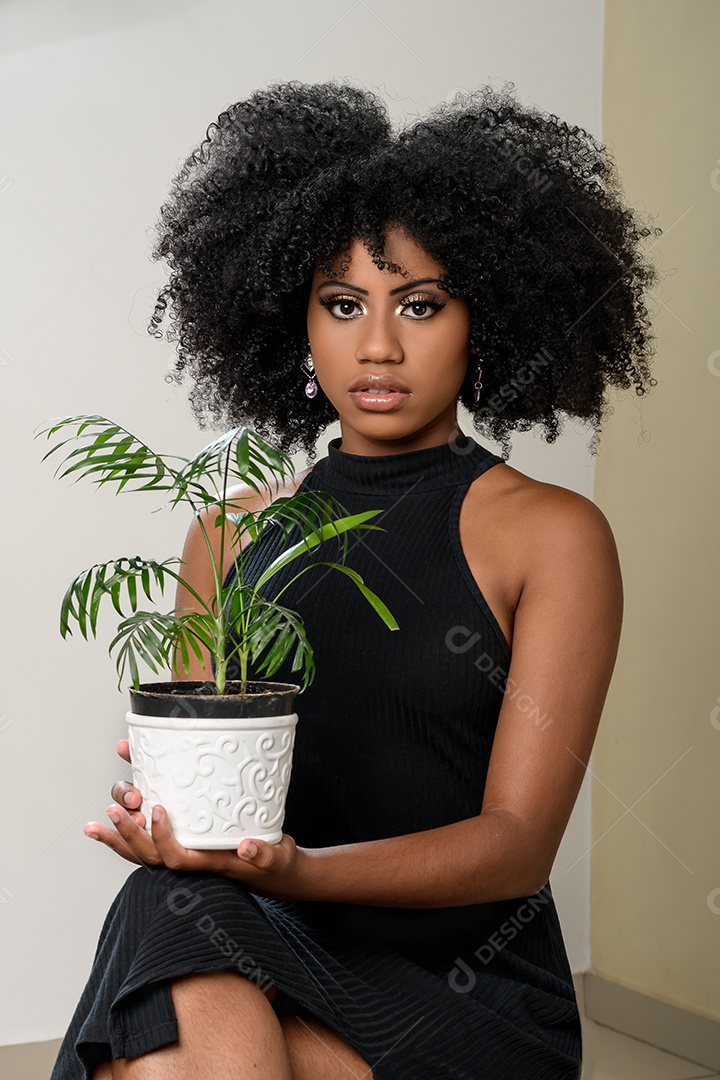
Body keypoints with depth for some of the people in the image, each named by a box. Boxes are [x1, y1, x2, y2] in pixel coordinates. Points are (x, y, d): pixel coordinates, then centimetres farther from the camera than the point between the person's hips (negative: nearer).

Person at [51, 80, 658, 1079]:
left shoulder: (553, 537, -1)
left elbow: (519, 841, -8)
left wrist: (294, 869, -24)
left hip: (470, 995, -3)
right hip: (278, 959, 4)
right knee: (167, 913, -30)